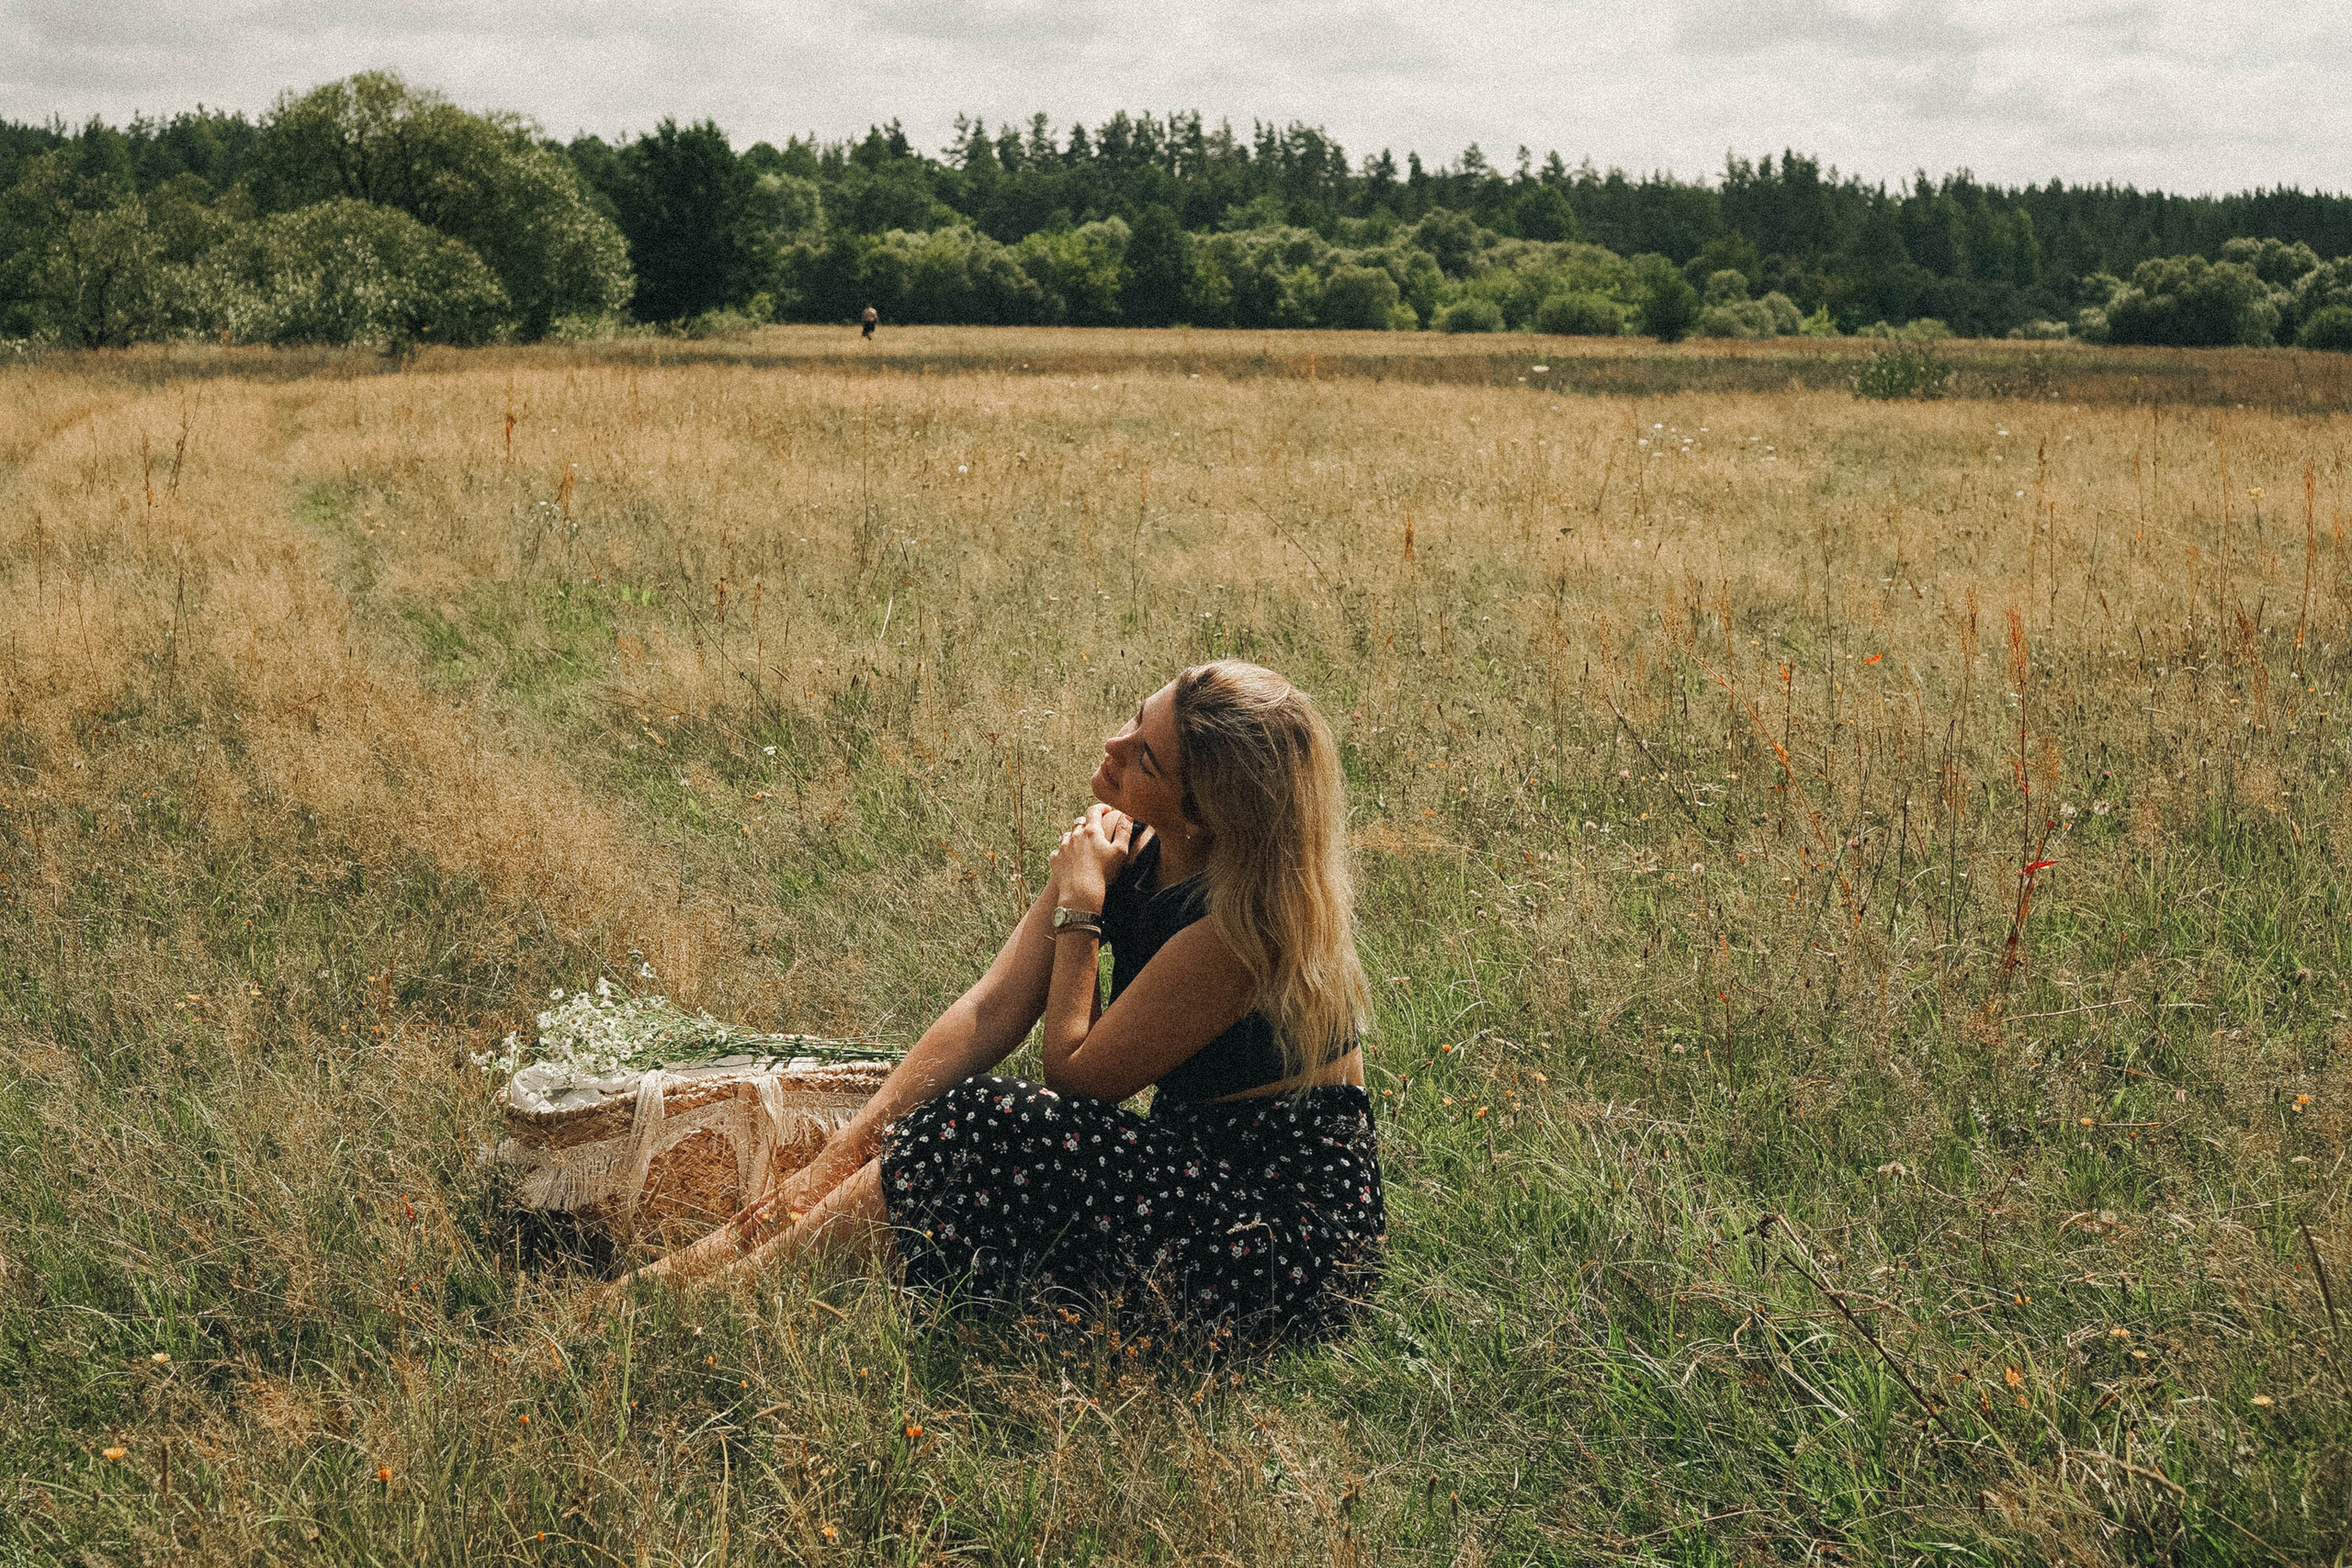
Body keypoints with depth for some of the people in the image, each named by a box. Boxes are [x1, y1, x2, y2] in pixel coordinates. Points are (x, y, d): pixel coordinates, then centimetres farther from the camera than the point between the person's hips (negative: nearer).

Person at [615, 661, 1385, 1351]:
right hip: (1199, 1168, 8)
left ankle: (697, 1287, -12)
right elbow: (992, 1010, -5)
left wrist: (1079, 906, -9)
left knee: (988, 1132, -22)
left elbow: (1072, 1069, -15)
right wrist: (836, 1161, -12)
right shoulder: (1127, 841, -1)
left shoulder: (1249, 920, -26)